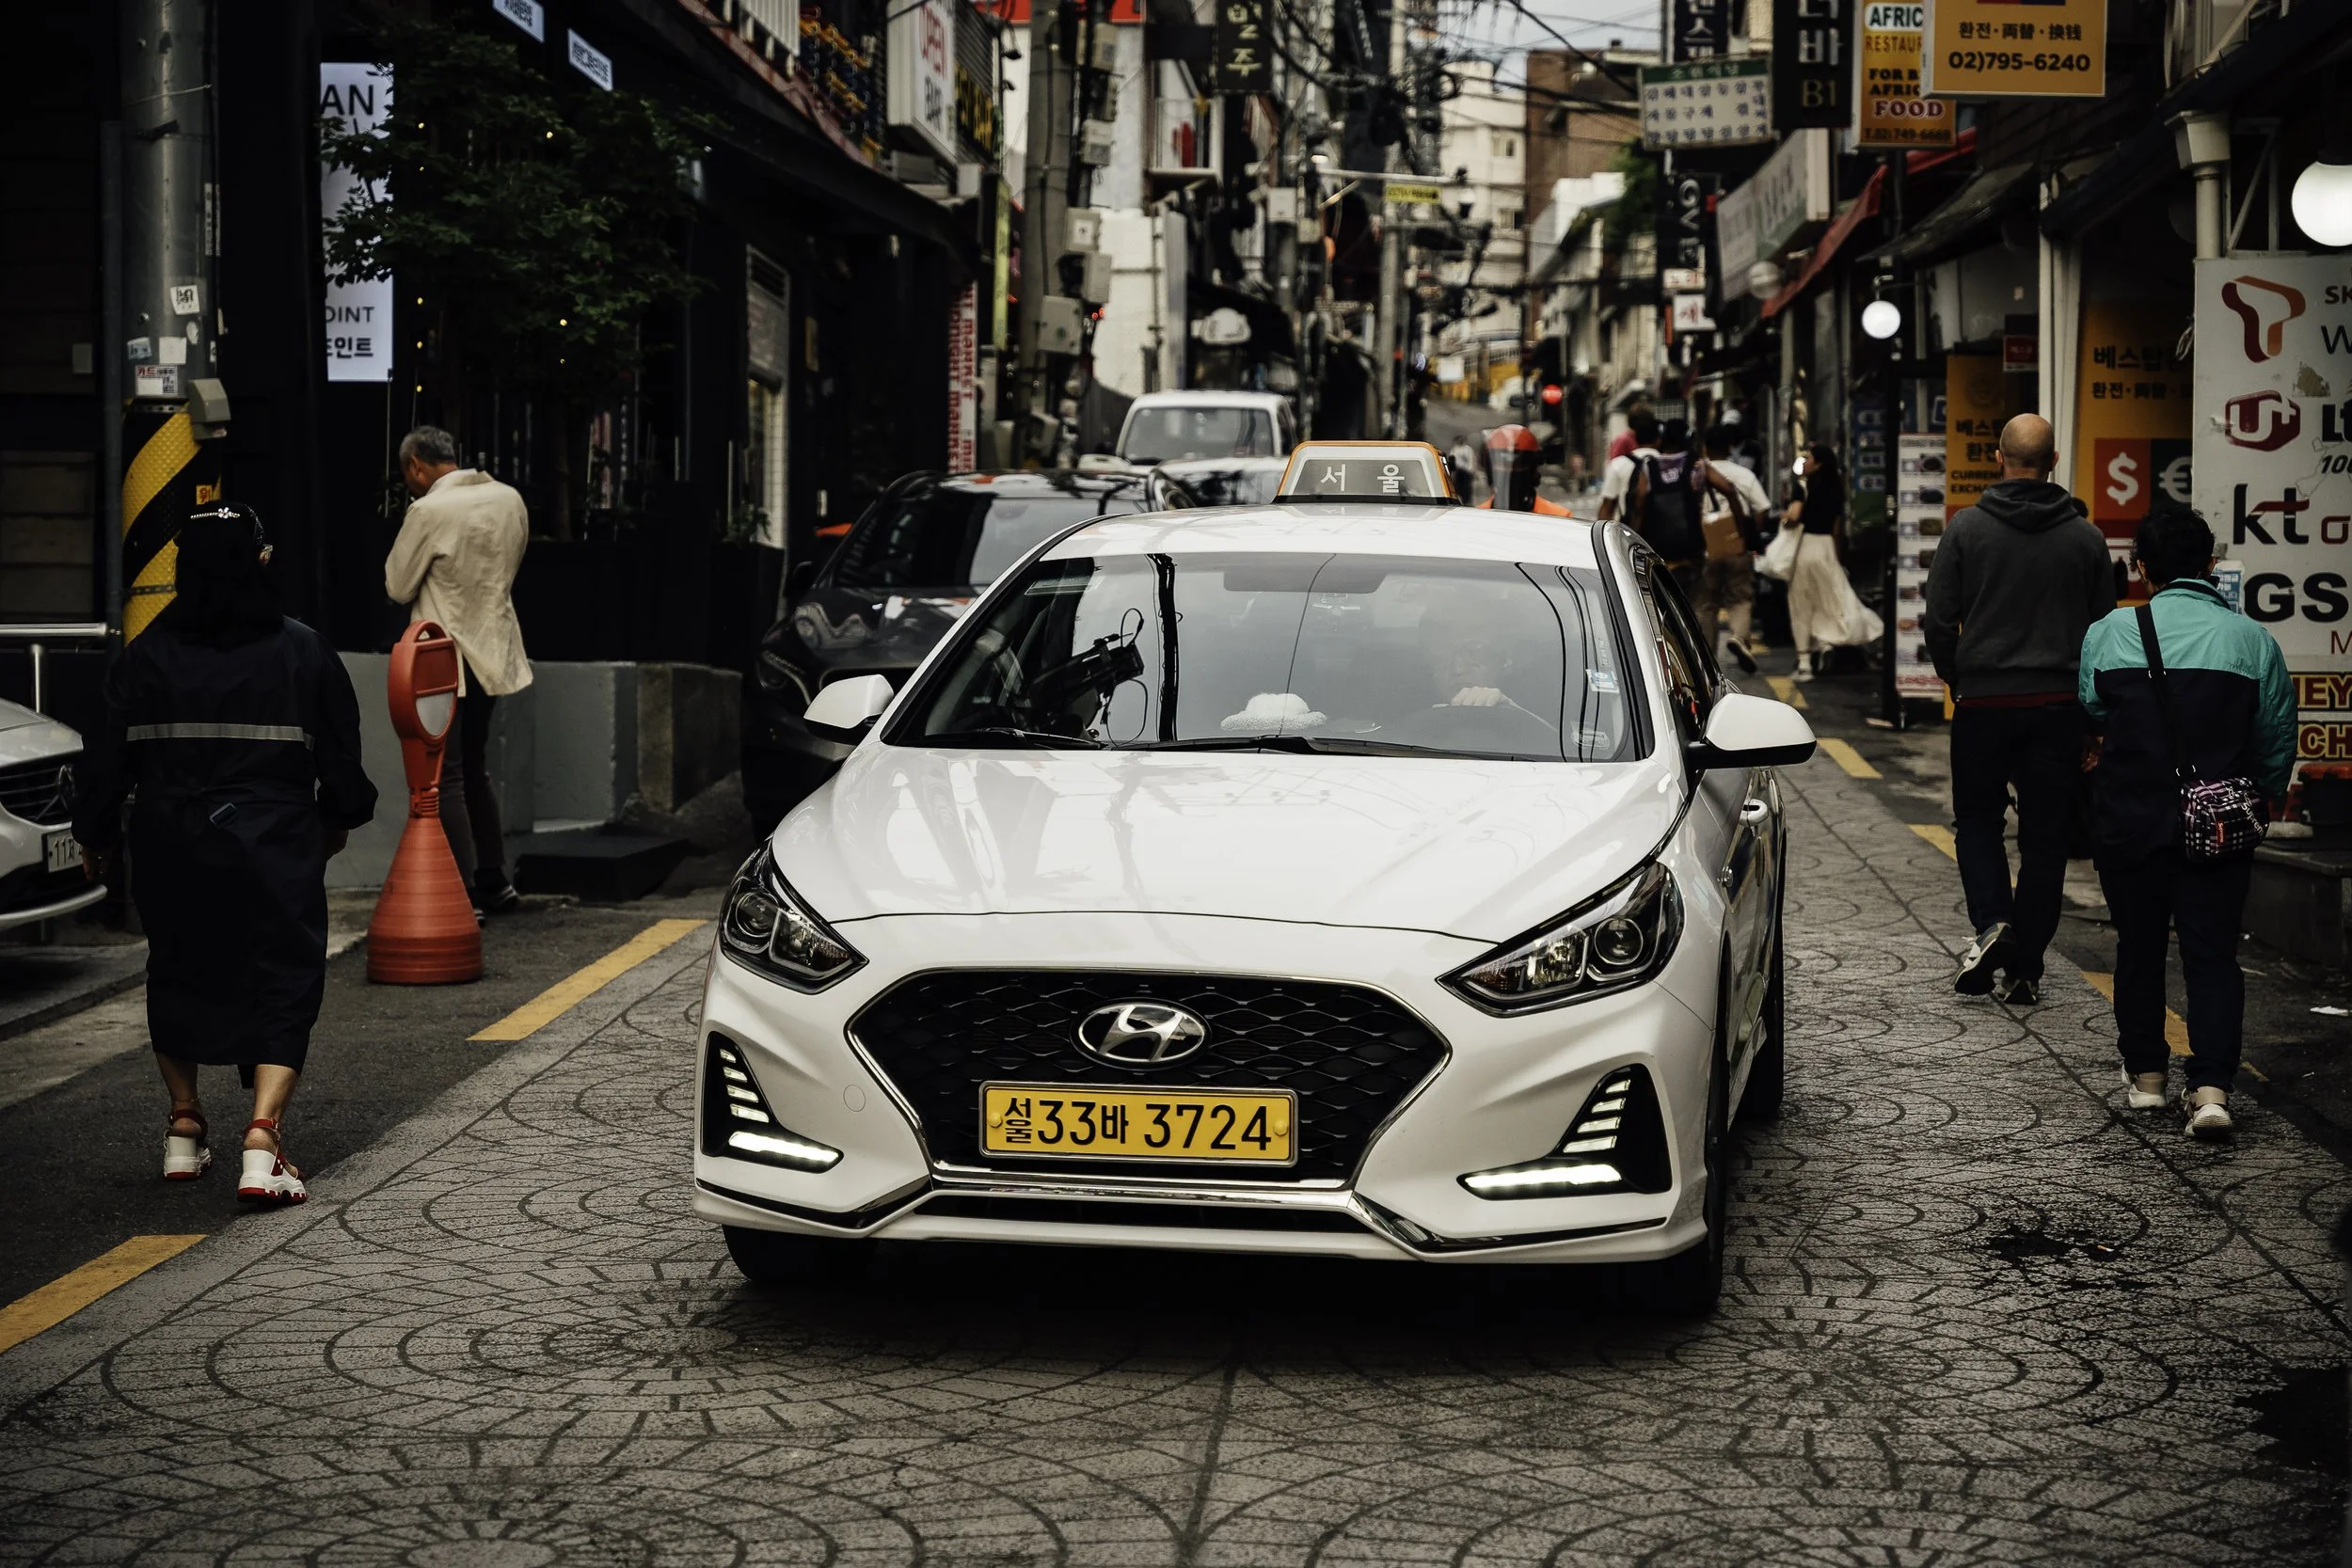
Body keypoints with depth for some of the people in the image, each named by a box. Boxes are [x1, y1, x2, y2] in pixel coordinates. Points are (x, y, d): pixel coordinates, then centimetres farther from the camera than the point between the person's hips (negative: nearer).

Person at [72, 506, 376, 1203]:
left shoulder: (148, 655, -2)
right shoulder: (303, 651, -3)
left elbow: (115, 756, 2)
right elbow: (339, 753, 4)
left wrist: (96, 834, 17)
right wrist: (338, 819, 22)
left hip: (170, 849, 2)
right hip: (274, 849, -2)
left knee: (179, 975, 21)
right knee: (283, 984, 1)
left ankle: (184, 1129, 26)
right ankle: (262, 1141, -16)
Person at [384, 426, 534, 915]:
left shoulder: (429, 512, -18)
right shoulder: (510, 499, 3)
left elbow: (398, 586, -9)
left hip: (443, 660, -7)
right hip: (493, 652, 7)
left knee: (445, 778, -2)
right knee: (475, 770, 19)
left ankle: (464, 894, -4)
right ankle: (494, 882, 24)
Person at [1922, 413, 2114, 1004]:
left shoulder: (1968, 528, -5)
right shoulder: (2085, 537, 2)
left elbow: (1939, 620, -5)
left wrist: (1956, 678, 12)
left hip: (1984, 703, -1)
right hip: (2059, 706, 1)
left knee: (1977, 818, 15)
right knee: (2045, 837, 7)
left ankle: (1991, 919, -8)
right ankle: (2024, 969, 8)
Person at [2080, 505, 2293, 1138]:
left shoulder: (2108, 633, -2)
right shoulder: (2253, 641, -1)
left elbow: (2089, 710, 11)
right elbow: (2278, 744, 5)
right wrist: (2259, 805, 22)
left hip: (2129, 823, 0)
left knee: (2139, 946, 15)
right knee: (2213, 952, 2)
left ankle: (2145, 1074, 24)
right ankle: (2211, 1087, -10)